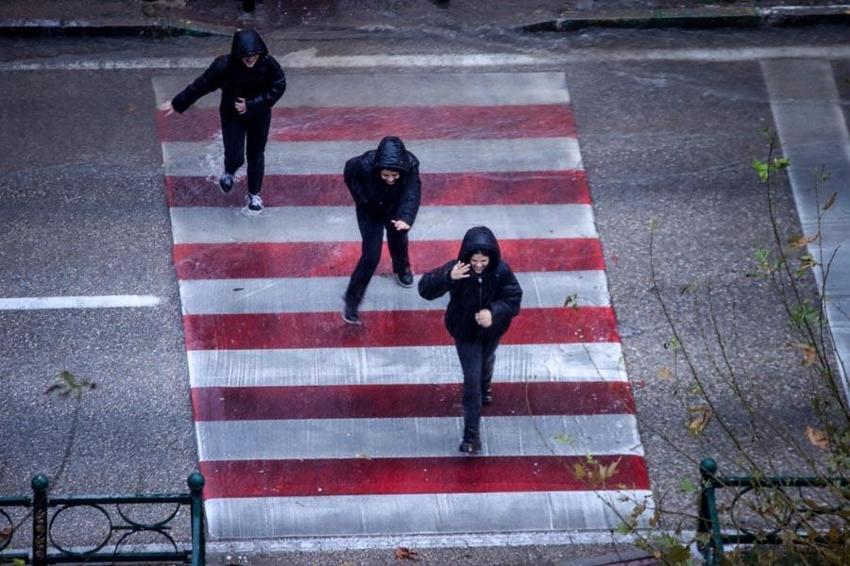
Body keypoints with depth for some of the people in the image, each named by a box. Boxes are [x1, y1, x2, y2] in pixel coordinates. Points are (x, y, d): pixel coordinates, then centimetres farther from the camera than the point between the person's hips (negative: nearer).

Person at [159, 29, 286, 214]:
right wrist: (176, 104, -4)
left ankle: (254, 194, 35)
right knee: (235, 157, -6)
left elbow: (278, 88, -12)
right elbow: (200, 86, -15)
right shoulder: (225, 66, -28)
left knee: (256, 156, 11)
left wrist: (251, 105, -22)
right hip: (232, 115, -1)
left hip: (259, 116, 1)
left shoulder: (268, 65, -26)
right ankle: (229, 173, 32)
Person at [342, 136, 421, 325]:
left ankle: (402, 269, 61)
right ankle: (352, 301, 7)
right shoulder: (365, 164, -39)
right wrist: (361, 197, -18)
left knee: (398, 240, 28)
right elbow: (350, 172, -15)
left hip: (395, 210, 2)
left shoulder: (410, 166, -38)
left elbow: (411, 195, -47)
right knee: (371, 256, -7)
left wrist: (405, 219, -64)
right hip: (370, 212, -2)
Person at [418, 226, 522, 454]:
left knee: (486, 362, 33)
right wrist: (448, 278, -52)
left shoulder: (501, 271, -26)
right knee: (472, 379, -2)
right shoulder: (457, 269, -30)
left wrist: (494, 312, -39)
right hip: (465, 332, -3)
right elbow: (425, 289, -34)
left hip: (492, 331, 3)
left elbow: (514, 298, -19)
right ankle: (471, 433, 6)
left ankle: (484, 388, 68)